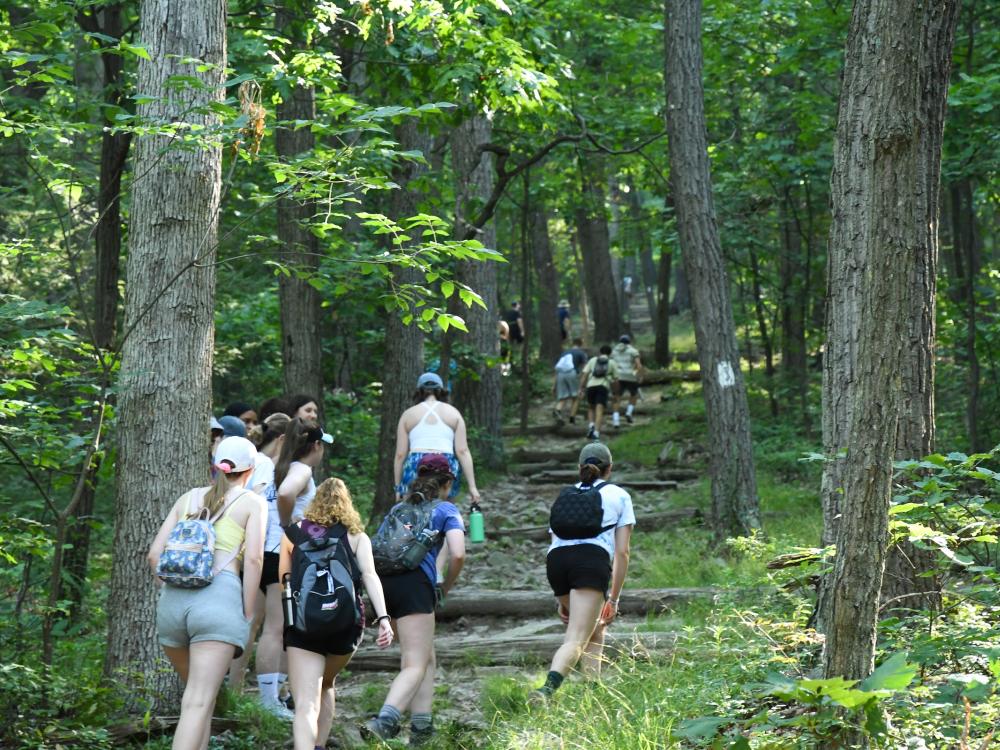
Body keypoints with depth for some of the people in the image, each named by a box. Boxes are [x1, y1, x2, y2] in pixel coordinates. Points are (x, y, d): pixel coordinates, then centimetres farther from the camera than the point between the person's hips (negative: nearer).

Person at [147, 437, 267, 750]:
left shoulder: (188, 498, 22)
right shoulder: (253, 502, 10)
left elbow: (155, 554, 16)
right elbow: (253, 558, -3)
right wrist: (247, 614, 0)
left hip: (173, 598, 5)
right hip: (220, 596, -5)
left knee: (196, 695, 22)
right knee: (198, 703, -11)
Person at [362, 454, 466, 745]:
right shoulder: (447, 510, 10)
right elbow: (457, 554, -5)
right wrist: (445, 588, 11)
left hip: (384, 581, 6)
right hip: (415, 582, -6)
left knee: (426, 657, 20)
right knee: (415, 665, -9)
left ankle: (422, 724, 16)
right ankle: (385, 719, -32)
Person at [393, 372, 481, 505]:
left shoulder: (408, 414, 12)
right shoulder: (453, 413, 12)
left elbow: (400, 454, 7)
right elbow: (462, 451, 3)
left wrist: (398, 487, 12)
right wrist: (472, 486, 1)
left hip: (416, 468, -1)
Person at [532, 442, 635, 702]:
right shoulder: (619, 495, 23)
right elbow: (622, 551, 14)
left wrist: (561, 598, 30)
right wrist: (614, 598, 17)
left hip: (556, 559, 4)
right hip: (592, 557, -4)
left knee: (595, 633, 23)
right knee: (577, 639, -14)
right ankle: (547, 689, -37)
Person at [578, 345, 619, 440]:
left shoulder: (593, 360, 18)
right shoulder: (612, 363, 15)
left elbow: (584, 375, 8)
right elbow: (616, 379, 11)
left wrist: (581, 389, 8)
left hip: (591, 386, 2)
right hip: (603, 386, -2)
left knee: (591, 407, 22)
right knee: (599, 411, -7)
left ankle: (591, 425, 0)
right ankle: (596, 433, -21)